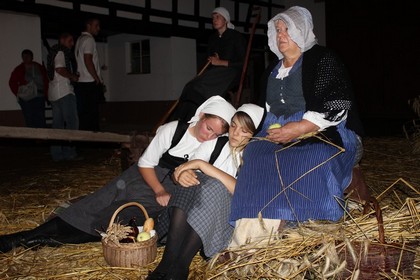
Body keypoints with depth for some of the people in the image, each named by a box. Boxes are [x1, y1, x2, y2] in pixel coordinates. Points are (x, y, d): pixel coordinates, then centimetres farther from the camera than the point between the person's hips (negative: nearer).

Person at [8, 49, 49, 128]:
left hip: (39, 98, 1)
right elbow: (12, 82, 6)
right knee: (29, 120, -5)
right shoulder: (19, 69, 7)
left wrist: (46, 94, 1)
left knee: (41, 121, -5)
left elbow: (46, 81, 11)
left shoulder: (40, 67, 12)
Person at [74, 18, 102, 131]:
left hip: (80, 82, 9)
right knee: (92, 114, -8)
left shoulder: (79, 40, 20)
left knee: (83, 114, 8)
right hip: (90, 83, -9)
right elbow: (88, 61, -17)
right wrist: (98, 79, -12)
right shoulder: (89, 39, -7)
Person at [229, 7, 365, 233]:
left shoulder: (322, 59, -2)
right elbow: (264, 108, 27)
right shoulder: (273, 70, 21)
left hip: (325, 135, -5)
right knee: (255, 158, -26)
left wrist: (300, 128, -20)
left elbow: (338, 105, -13)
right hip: (279, 135, 5)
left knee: (312, 163, -39)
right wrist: (271, 130, 3)